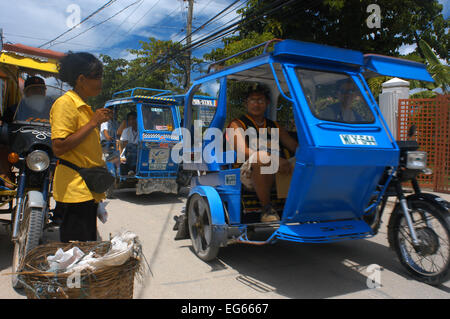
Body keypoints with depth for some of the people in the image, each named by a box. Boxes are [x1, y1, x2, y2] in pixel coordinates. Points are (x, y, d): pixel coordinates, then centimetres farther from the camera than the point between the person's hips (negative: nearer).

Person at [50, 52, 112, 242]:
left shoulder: (84, 106, 18)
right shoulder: (65, 103, -11)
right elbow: (58, 147, -22)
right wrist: (93, 123, -19)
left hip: (88, 190, 9)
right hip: (74, 192, -9)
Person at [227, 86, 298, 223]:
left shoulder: (274, 126, 25)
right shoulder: (237, 124, 8)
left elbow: (295, 146, 17)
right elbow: (243, 151, -10)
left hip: (273, 175, 4)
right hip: (247, 174, -4)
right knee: (261, 157, -36)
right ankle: (267, 209, -28)